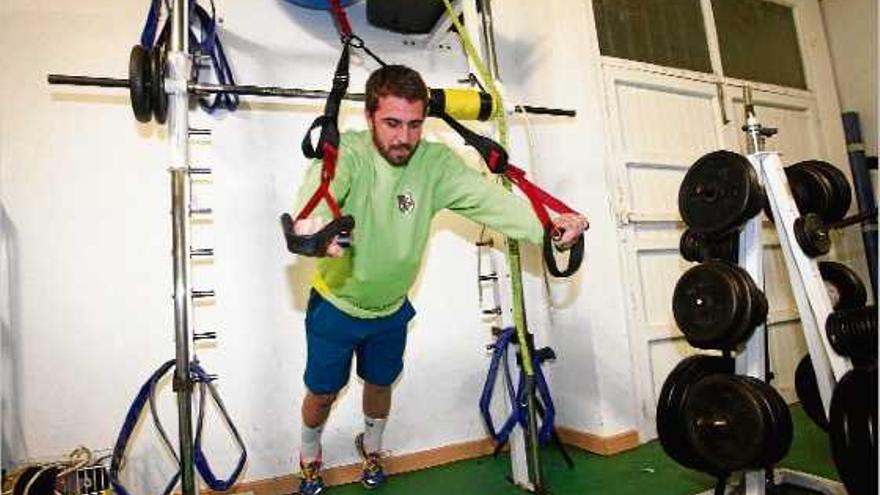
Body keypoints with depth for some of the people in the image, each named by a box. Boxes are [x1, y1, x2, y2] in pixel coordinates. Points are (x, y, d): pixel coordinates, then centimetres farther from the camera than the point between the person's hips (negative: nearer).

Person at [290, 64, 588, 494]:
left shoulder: (436, 162, -17)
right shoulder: (348, 151, -26)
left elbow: (486, 196, -30)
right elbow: (322, 183, -47)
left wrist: (546, 224, -48)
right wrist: (310, 220, -71)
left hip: (391, 308, 3)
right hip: (336, 305, -2)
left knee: (380, 384, 25)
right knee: (322, 393, 16)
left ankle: (371, 446, 56)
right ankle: (310, 455, 49)